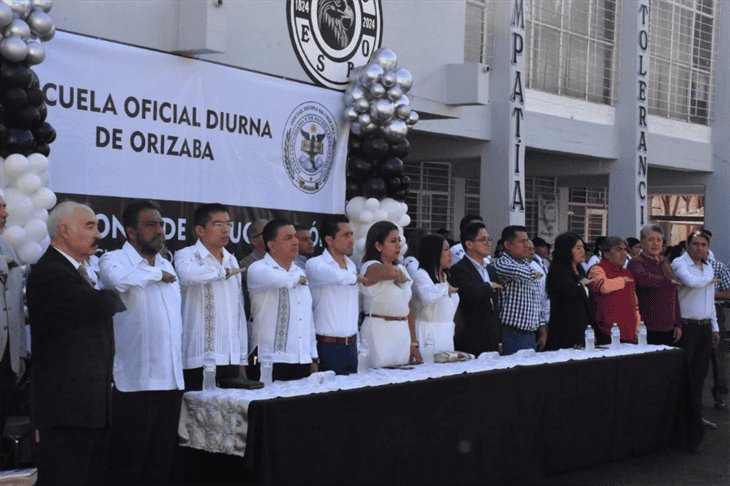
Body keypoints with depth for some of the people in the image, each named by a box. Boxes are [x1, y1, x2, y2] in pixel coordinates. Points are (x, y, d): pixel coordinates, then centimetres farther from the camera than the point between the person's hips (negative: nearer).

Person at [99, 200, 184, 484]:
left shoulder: (167, 266, 16)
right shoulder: (115, 259, -7)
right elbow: (117, 278, -33)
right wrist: (156, 273, -16)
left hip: (170, 379, 7)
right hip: (135, 381, -7)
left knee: (161, 462, 12)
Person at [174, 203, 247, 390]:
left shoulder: (232, 260, 16)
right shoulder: (186, 255, -4)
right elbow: (188, 274, -29)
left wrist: (242, 359, 14)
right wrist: (223, 272, -10)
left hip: (231, 359, 6)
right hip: (199, 361, -6)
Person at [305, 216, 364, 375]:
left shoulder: (351, 265, 13)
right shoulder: (315, 264, -11)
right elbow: (338, 276, -32)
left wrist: (356, 343, 17)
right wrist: (357, 278, -10)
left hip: (351, 345, 7)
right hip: (328, 346, -7)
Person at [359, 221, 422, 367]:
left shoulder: (402, 269, 13)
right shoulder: (370, 268, -9)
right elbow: (391, 272, -34)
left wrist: (414, 344, 12)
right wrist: (399, 276, -10)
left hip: (403, 333, 7)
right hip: (379, 333, -7)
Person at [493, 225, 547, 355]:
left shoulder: (528, 266, 18)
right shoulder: (501, 264, -9)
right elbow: (517, 271, -33)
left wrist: (542, 332, 19)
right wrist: (533, 273, -11)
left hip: (531, 335, 7)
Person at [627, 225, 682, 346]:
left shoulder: (665, 262, 18)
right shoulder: (636, 263, -5)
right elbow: (644, 279, -29)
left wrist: (678, 324, 17)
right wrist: (668, 281, -12)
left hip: (668, 328, 7)